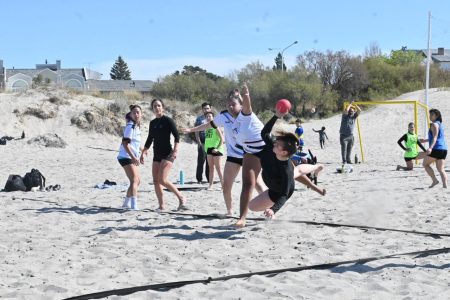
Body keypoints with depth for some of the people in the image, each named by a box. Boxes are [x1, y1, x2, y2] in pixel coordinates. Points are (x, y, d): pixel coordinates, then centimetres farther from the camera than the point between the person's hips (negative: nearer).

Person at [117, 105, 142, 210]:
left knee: (137, 181, 18)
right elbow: (125, 142, -23)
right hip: (126, 157, -10)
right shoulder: (130, 126, -14)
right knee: (134, 180, -19)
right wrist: (133, 157, -30)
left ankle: (126, 203, 30)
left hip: (132, 157, 10)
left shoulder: (136, 126, 14)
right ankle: (134, 206, -27)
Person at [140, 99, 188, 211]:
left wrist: (175, 150, -20)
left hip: (167, 153, -7)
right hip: (156, 154, 7)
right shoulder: (152, 123, 13)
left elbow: (176, 136, -10)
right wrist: (143, 152, 17)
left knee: (162, 180, -18)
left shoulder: (168, 120, -6)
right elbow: (149, 139, 21)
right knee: (155, 181, 1)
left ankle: (181, 197, -4)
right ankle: (161, 206, 9)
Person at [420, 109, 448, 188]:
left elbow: (435, 137, -20)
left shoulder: (434, 124, -7)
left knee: (425, 164, 7)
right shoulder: (440, 124, 21)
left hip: (436, 149, -9)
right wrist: (426, 140, 40)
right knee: (441, 169, 5)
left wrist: (430, 148, -32)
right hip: (443, 149, 9)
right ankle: (445, 185, -7)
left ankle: (434, 180, -4)